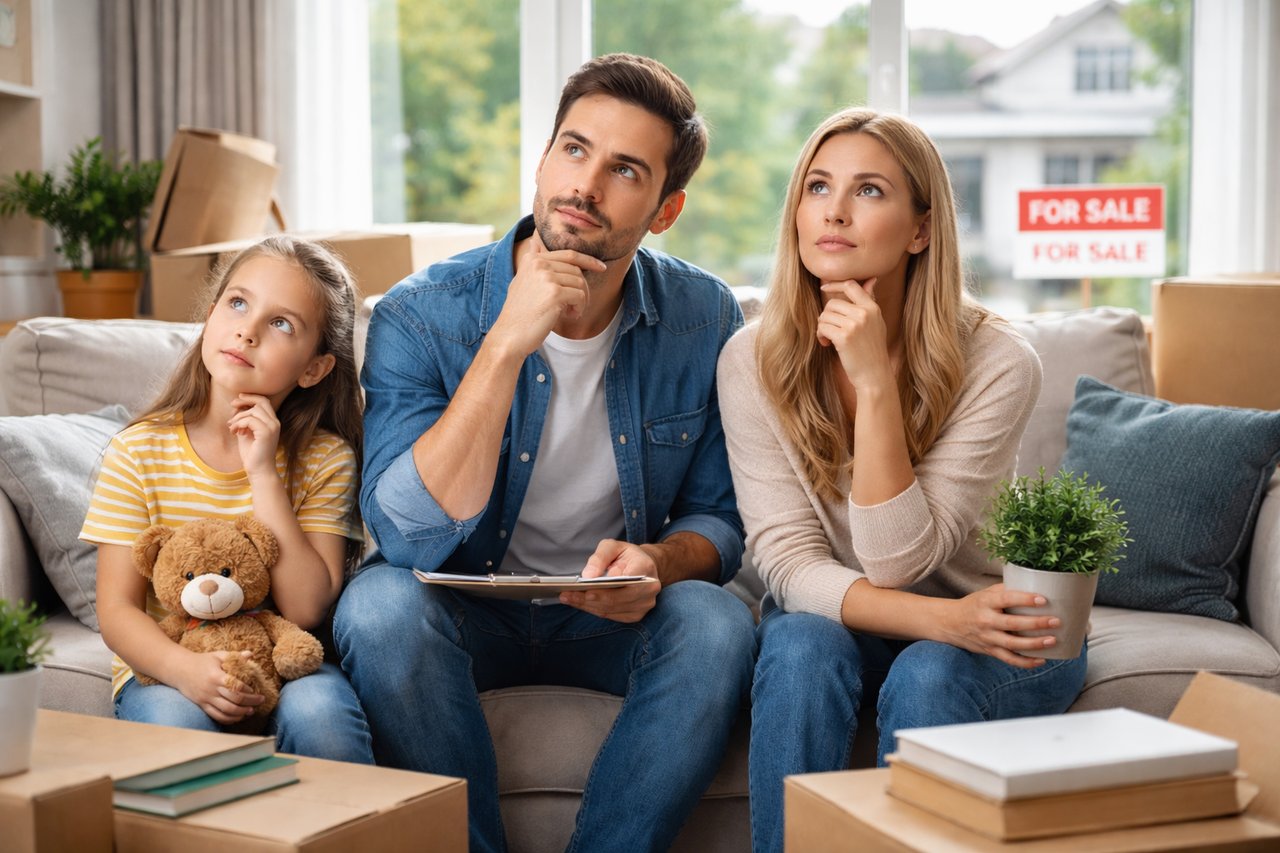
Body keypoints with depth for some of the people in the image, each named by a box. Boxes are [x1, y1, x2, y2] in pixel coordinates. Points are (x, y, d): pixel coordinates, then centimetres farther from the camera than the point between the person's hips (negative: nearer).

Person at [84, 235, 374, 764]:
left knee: (318, 711, -31)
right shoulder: (139, 453, -5)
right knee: (176, 723, -33)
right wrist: (184, 668, -28)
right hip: (165, 669, -1)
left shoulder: (325, 460, -4)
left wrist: (264, 475, -19)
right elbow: (117, 611, -7)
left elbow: (307, 610, -14)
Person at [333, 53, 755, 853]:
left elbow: (719, 517, 2)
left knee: (716, 624, -28)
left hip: (614, 620, 2)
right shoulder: (422, 315, -16)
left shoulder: (705, 318, -8)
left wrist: (657, 564, -24)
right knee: (381, 603, -31)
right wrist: (508, 344, -34)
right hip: (466, 613, -1)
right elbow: (410, 536, -27)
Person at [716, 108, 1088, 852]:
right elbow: (789, 561, -17)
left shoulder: (998, 363, -20)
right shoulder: (753, 360, -13)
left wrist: (876, 381, -32)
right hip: (836, 622, 2)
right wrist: (943, 619, -33)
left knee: (926, 676, -32)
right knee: (802, 648, -30)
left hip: (990, 637, -1)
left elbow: (896, 561, -23)